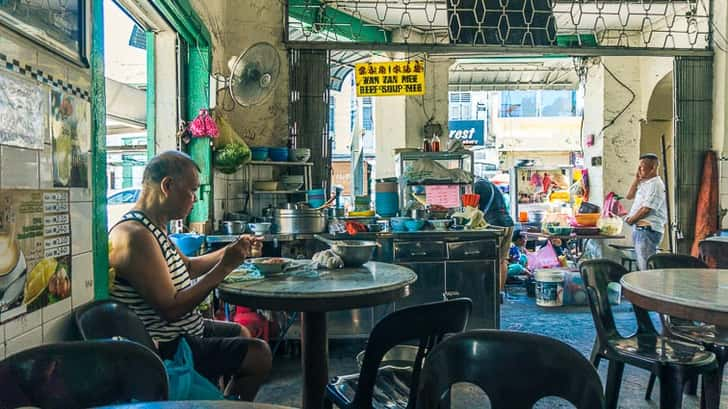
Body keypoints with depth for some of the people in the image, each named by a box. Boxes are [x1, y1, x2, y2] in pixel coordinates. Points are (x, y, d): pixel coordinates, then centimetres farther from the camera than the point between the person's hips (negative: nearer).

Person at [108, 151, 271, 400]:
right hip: (165, 349, -11)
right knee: (258, 355, -10)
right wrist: (224, 267, -25)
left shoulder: (153, 227, 6)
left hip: (182, 330, 11)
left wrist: (232, 251, 7)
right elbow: (171, 309, -29)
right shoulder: (135, 236, -27)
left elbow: (187, 266, 19)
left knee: (243, 334, 25)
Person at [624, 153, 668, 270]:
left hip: (648, 229, -10)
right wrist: (637, 178, 11)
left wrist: (631, 220, -4)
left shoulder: (656, 184, -13)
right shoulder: (644, 183, 16)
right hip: (640, 229, 10)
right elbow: (629, 196, 19)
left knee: (646, 266, -10)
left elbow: (646, 209, -18)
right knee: (641, 265, 14)